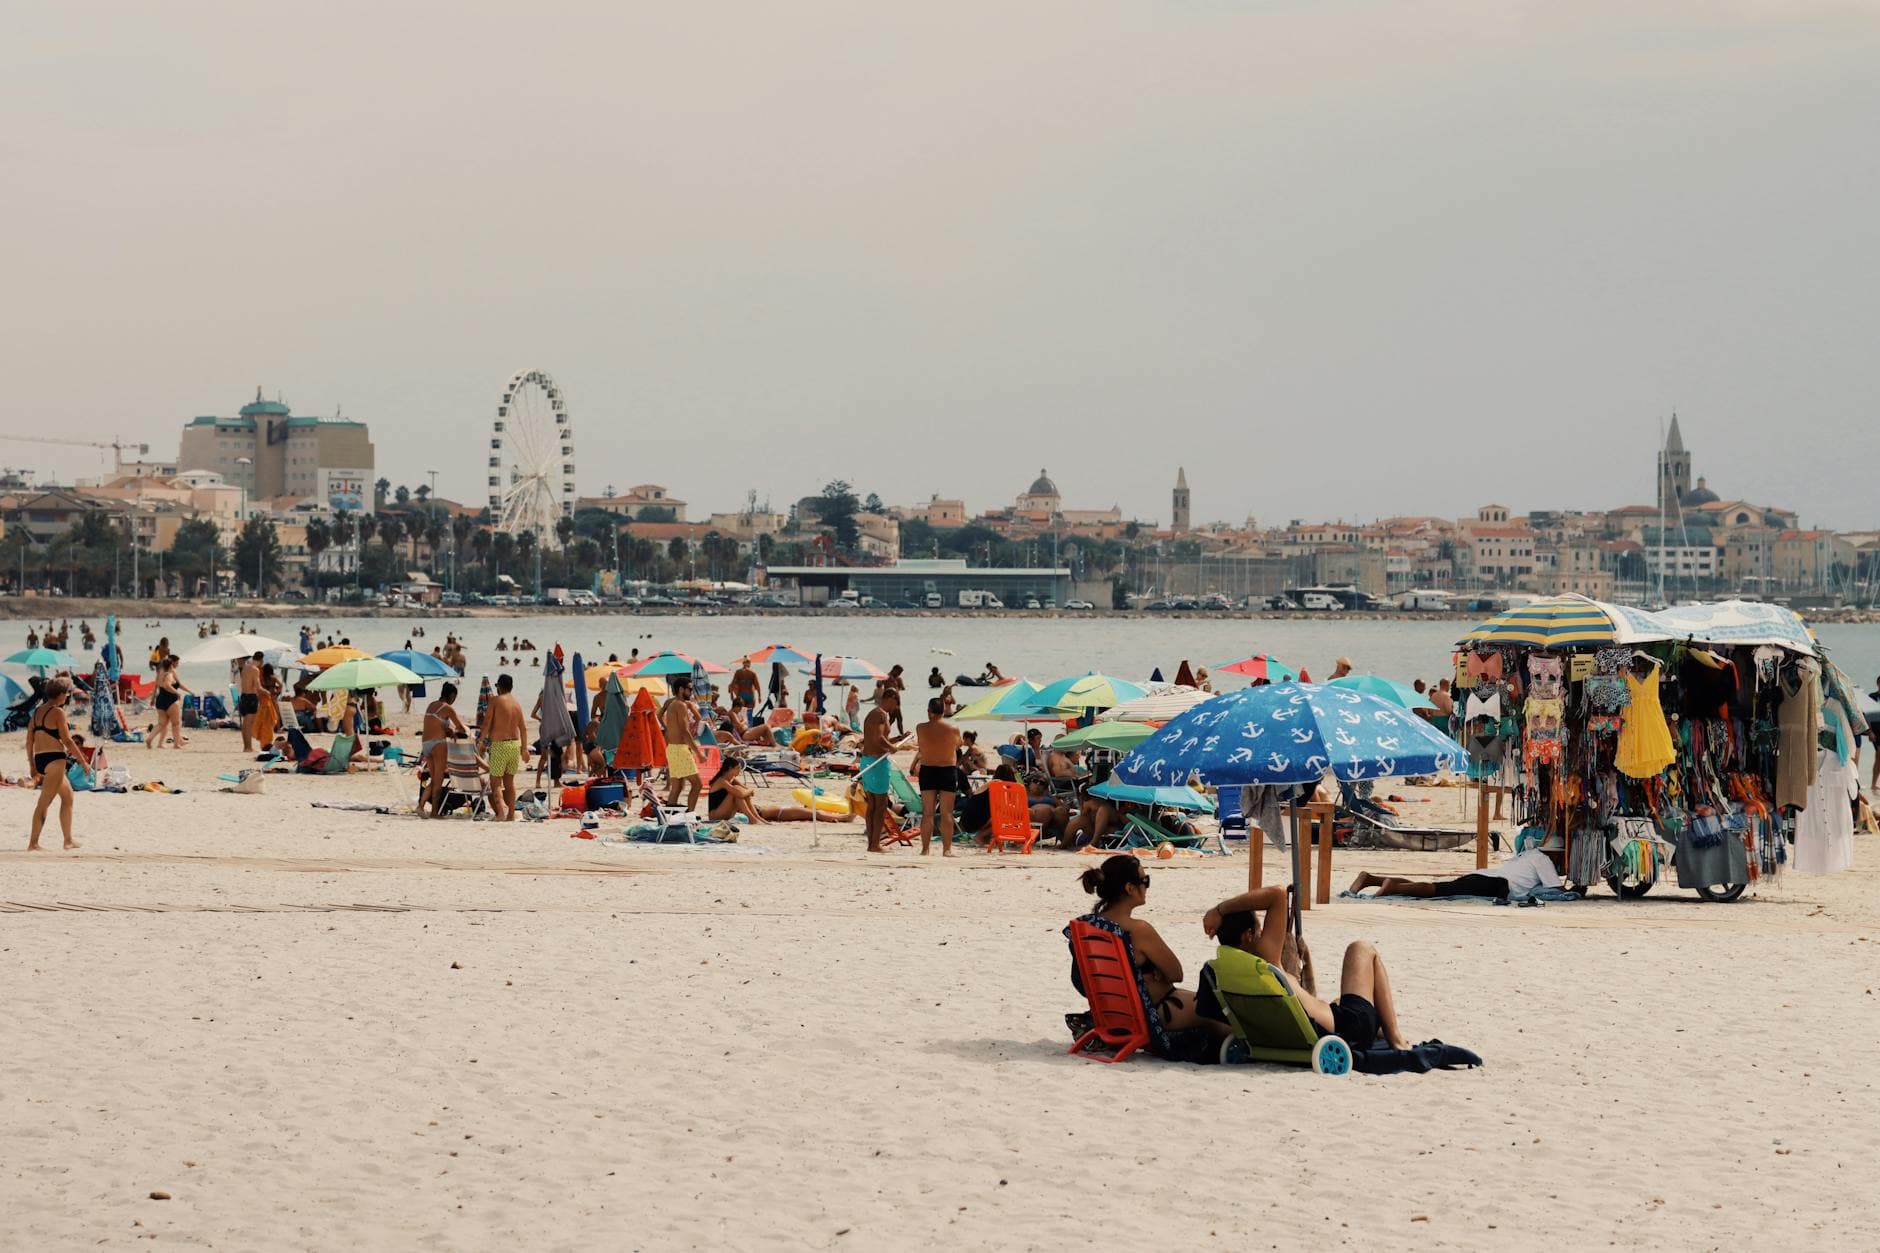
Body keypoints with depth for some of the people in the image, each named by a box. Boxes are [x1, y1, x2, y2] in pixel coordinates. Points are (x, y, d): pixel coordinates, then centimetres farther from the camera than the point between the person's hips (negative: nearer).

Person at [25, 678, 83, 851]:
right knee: (44, 803, -8)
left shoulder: (37, 712, 13)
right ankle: (33, 843, -11)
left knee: (67, 795, 20)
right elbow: (67, 741, -13)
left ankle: (68, 840, 24)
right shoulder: (57, 712, -10)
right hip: (54, 759, -9)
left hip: (39, 759, 9)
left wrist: (32, 767, 18)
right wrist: (83, 761, -6)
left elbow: (29, 741, 14)